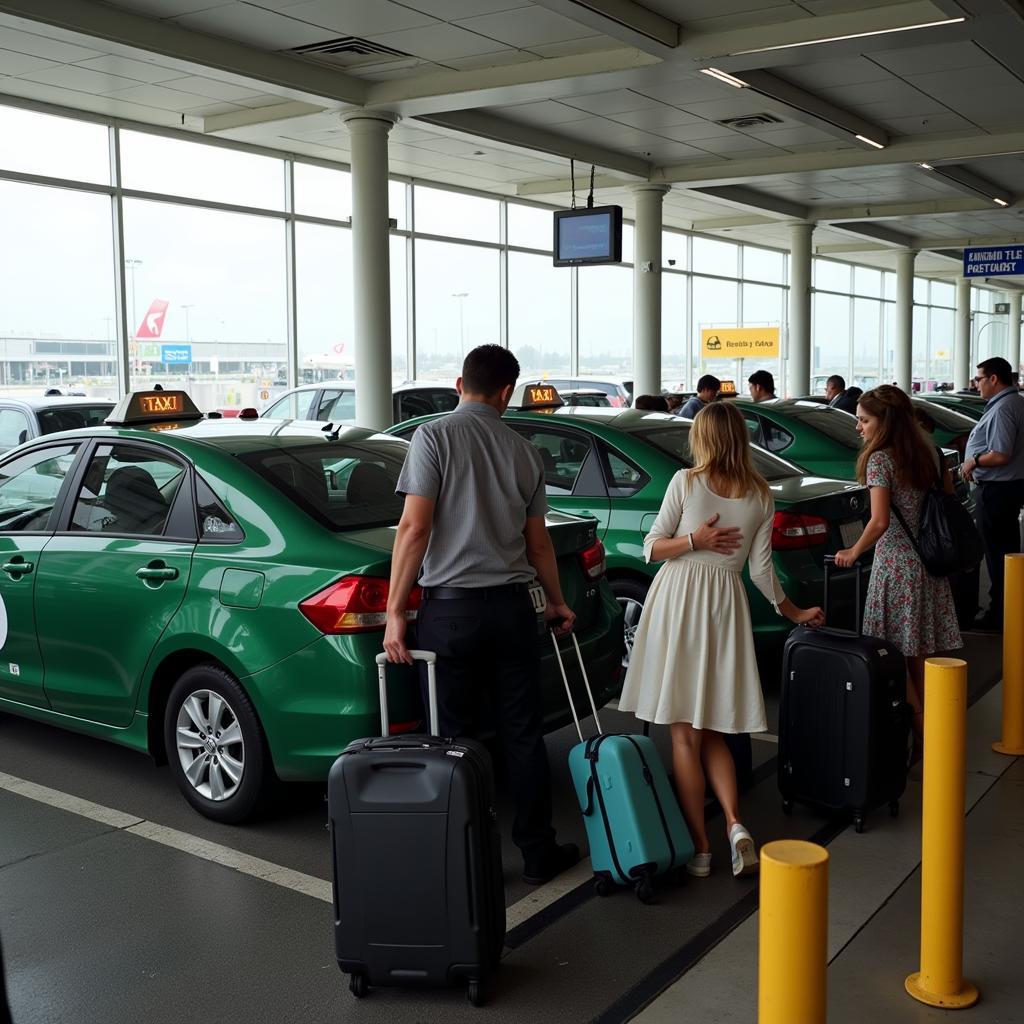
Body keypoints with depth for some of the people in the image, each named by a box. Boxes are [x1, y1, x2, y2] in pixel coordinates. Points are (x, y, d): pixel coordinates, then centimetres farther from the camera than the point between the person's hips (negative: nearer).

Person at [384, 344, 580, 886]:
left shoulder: (434, 436, -6)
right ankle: (538, 852, 20)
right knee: (523, 735, 11)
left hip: (449, 607, -3)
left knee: (453, 738, 6)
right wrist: (557, 602, 29)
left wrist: (395, 609, -10)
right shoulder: (524, 451, 7)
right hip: (511, 607, 4)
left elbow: (414, 527, -13)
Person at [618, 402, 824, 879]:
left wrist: (693, 541, -6)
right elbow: (761, 571, 8)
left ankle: (700, 848, 4)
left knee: (684, 733, 2)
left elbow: (651, 548, -1)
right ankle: (734, 824, -5)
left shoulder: (686, 482, -3)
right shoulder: (761, 497, 6)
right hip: (726, 605, 4)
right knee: (712, 731, 14)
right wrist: (794, 612, 21)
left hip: (678, 599, -4)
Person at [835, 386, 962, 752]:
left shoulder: (879, 459, -13)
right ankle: (928, 724, 20)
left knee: (894, 651, 1)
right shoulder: (927, 452, 8)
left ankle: (918, 723, 3)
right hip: (929, 559, 8)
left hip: (896, 561, -7)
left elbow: (879, 522, -20)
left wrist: (853, 552, -7)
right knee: (922, 650, 13)